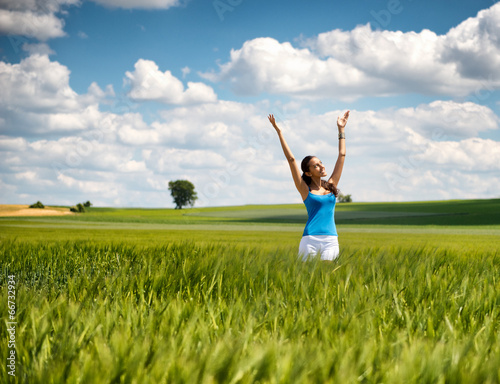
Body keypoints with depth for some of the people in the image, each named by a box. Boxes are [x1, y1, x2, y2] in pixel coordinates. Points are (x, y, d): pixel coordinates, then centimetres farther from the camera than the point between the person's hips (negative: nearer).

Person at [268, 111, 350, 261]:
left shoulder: (331, 186, 16)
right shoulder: (305, 190, 6)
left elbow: (342, 156, 21)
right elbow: (291, 159, 4)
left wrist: (341, 130, 25)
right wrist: (279, 132, 3)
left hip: (330, 241, 3)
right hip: (310, 240, -3)